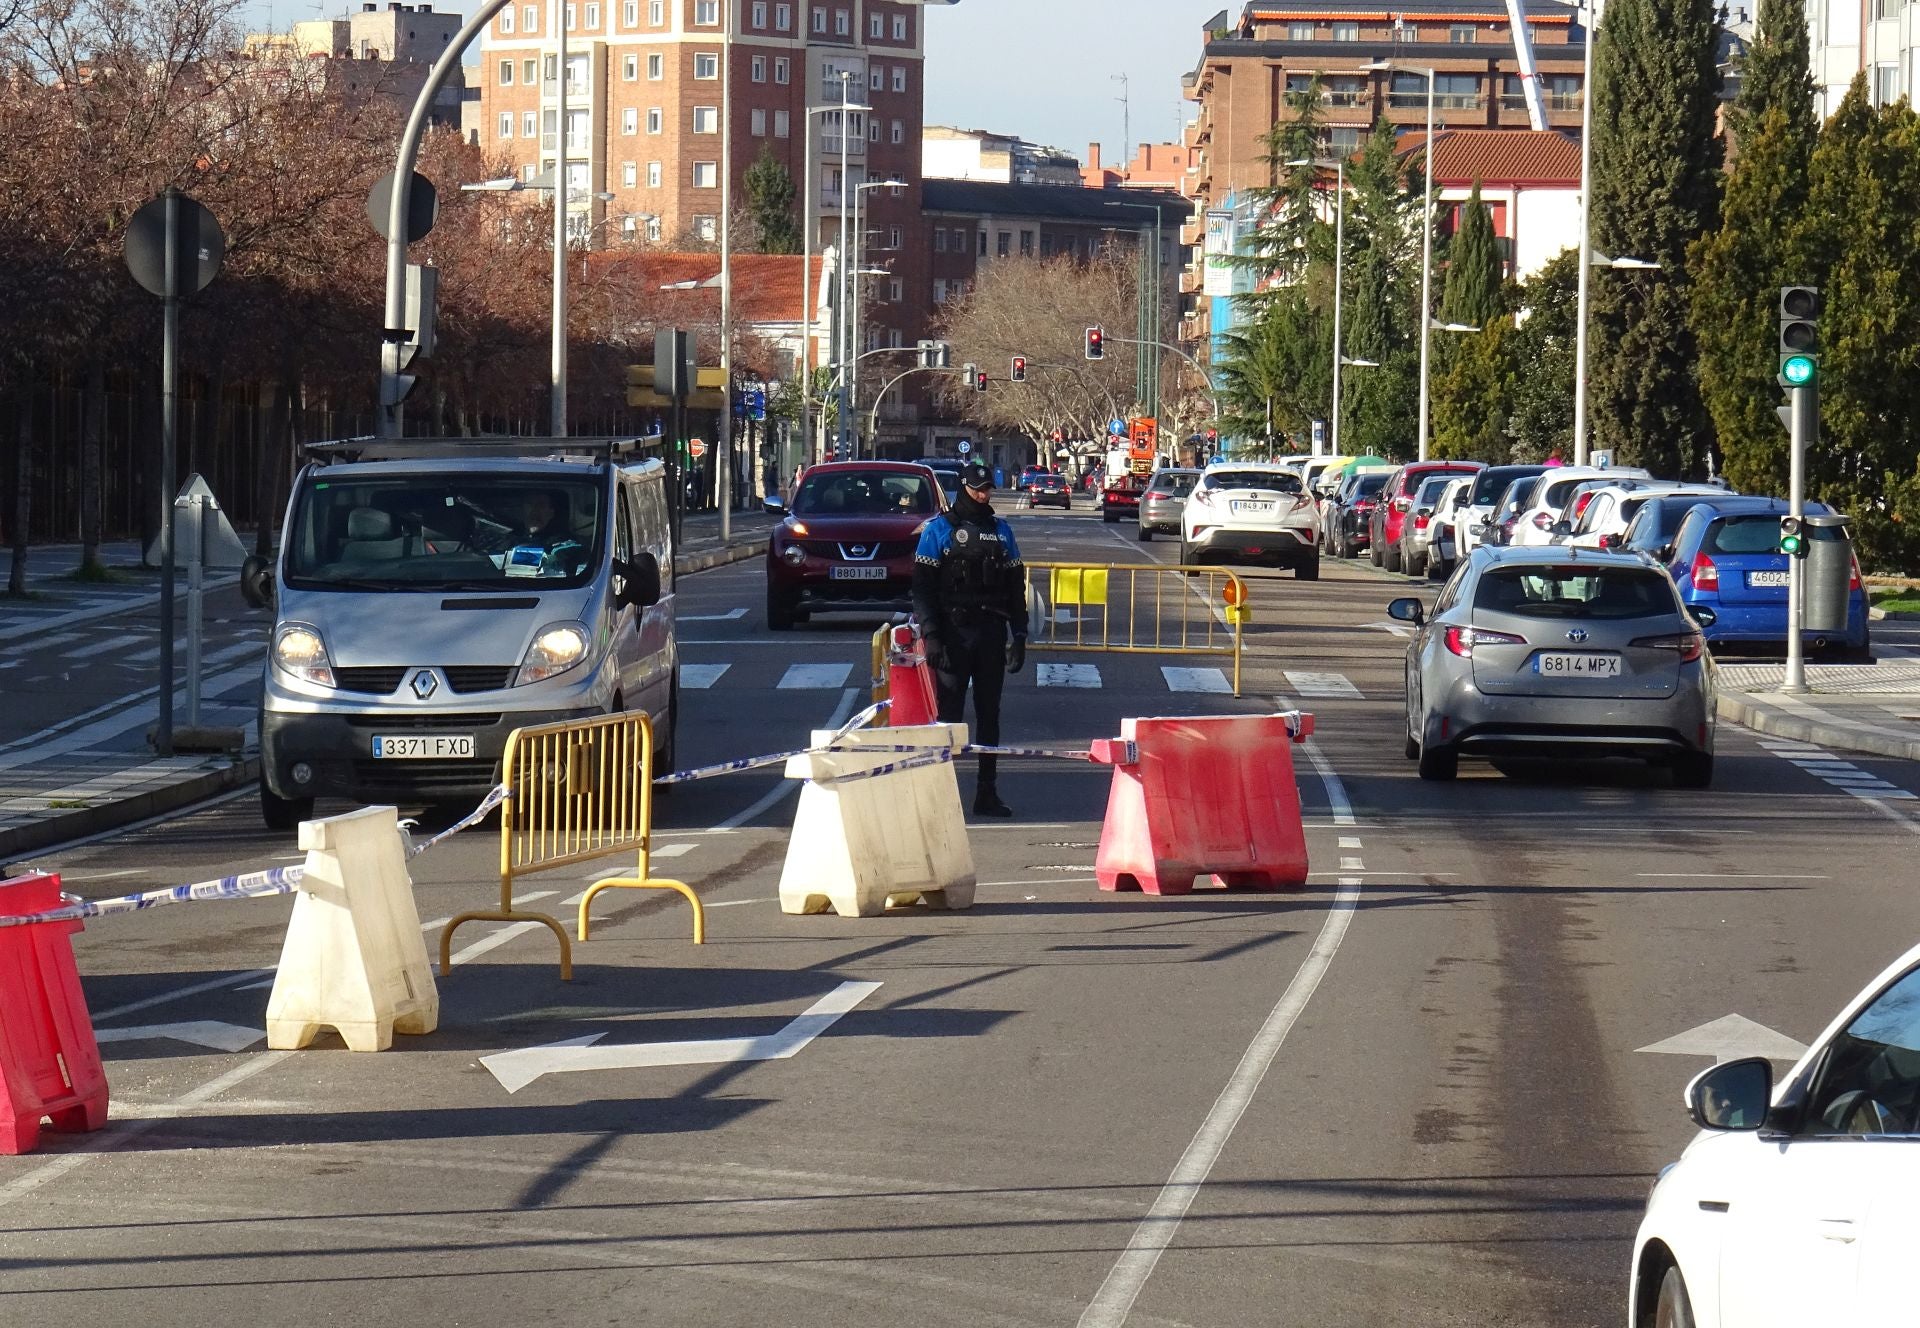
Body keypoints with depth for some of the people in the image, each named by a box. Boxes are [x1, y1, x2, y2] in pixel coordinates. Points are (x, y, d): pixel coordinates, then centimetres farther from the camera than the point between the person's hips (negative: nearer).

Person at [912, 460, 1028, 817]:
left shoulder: (1001, 531, 13)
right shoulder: (939, 529, 0)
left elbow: (1016, 586, 16)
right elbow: (923, 587, -5)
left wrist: (1019, 636, 8)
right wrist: (931, 636, -13)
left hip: (992, 633, 4)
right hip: (953, 633, -4)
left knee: (989, 715, 7)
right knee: (949, 714, -5)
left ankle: (987, 794, 10)